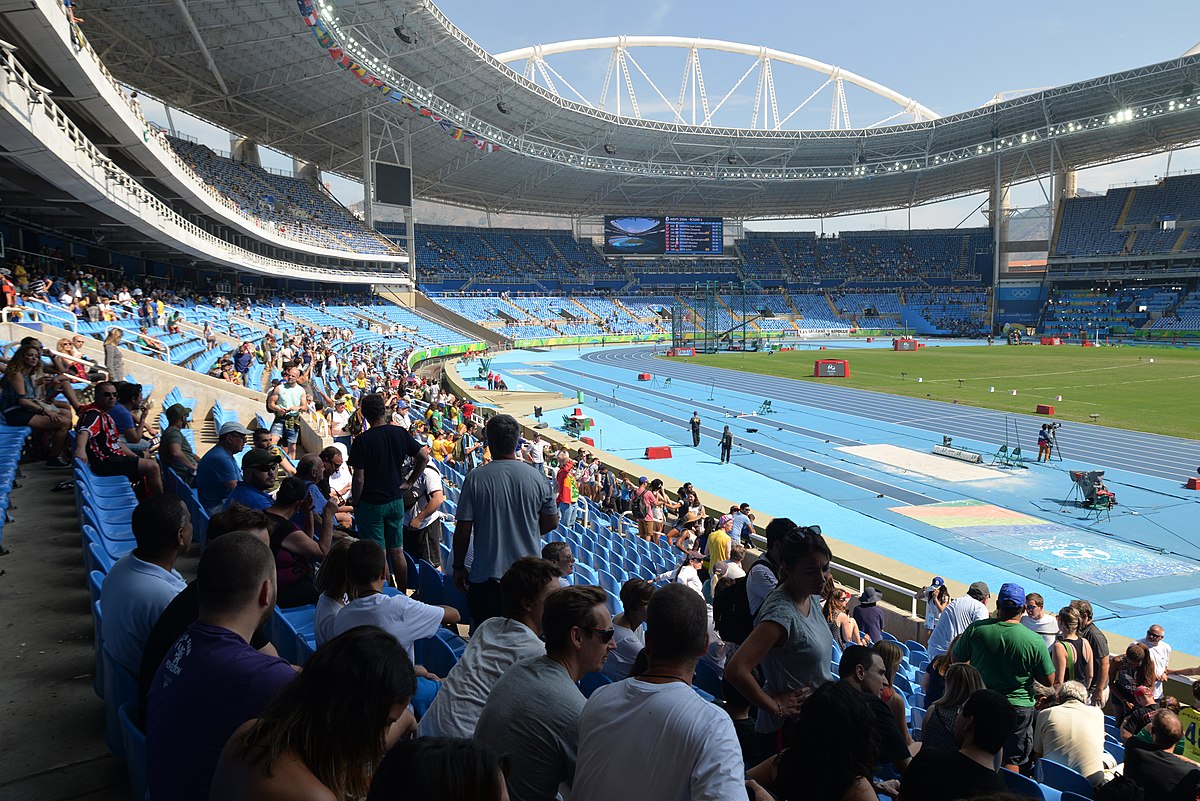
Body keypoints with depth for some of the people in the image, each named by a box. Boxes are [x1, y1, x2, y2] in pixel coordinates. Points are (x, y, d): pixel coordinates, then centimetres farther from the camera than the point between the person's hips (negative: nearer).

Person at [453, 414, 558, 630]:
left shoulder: (475, 478, -11)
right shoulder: (538, 478, -5)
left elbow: (463, 530, -8)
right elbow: (551, 522, 5)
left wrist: (459, 567, 5)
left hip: (485, 577, -2)